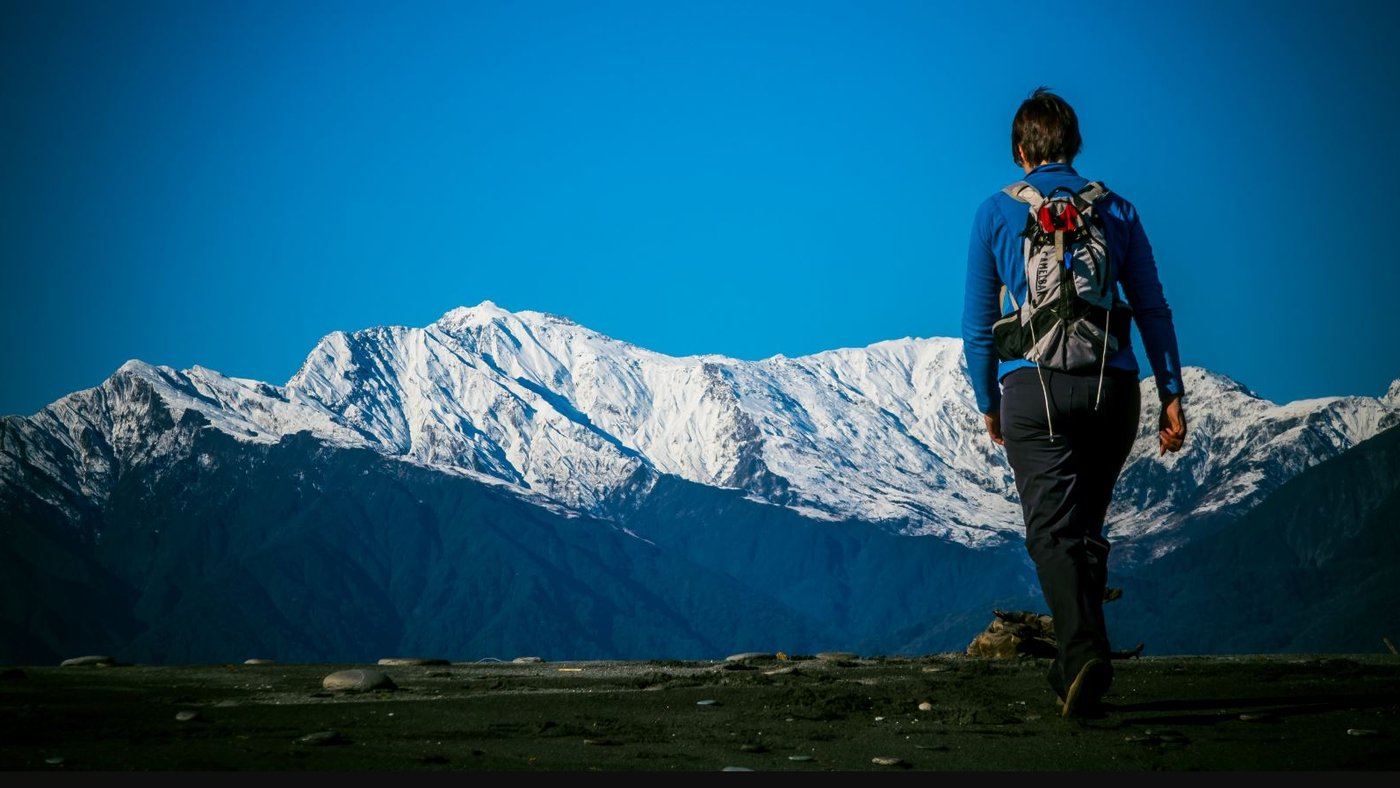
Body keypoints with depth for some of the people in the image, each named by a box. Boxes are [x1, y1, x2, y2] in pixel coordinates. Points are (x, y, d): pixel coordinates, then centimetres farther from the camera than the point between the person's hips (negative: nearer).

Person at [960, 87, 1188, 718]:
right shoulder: (1116, 210, 11)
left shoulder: (996, 213, 6)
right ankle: (1072, 668, 18)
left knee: (1052, 530, -7)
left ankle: (1085, 654, -27)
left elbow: (978, 323, 7)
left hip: (1034, 385, -3)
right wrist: (1171, 394, 8)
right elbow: (1153, 310, 7)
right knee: (1088, 529, 15)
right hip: (1112, 384, 3)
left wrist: (987, 403, 17)